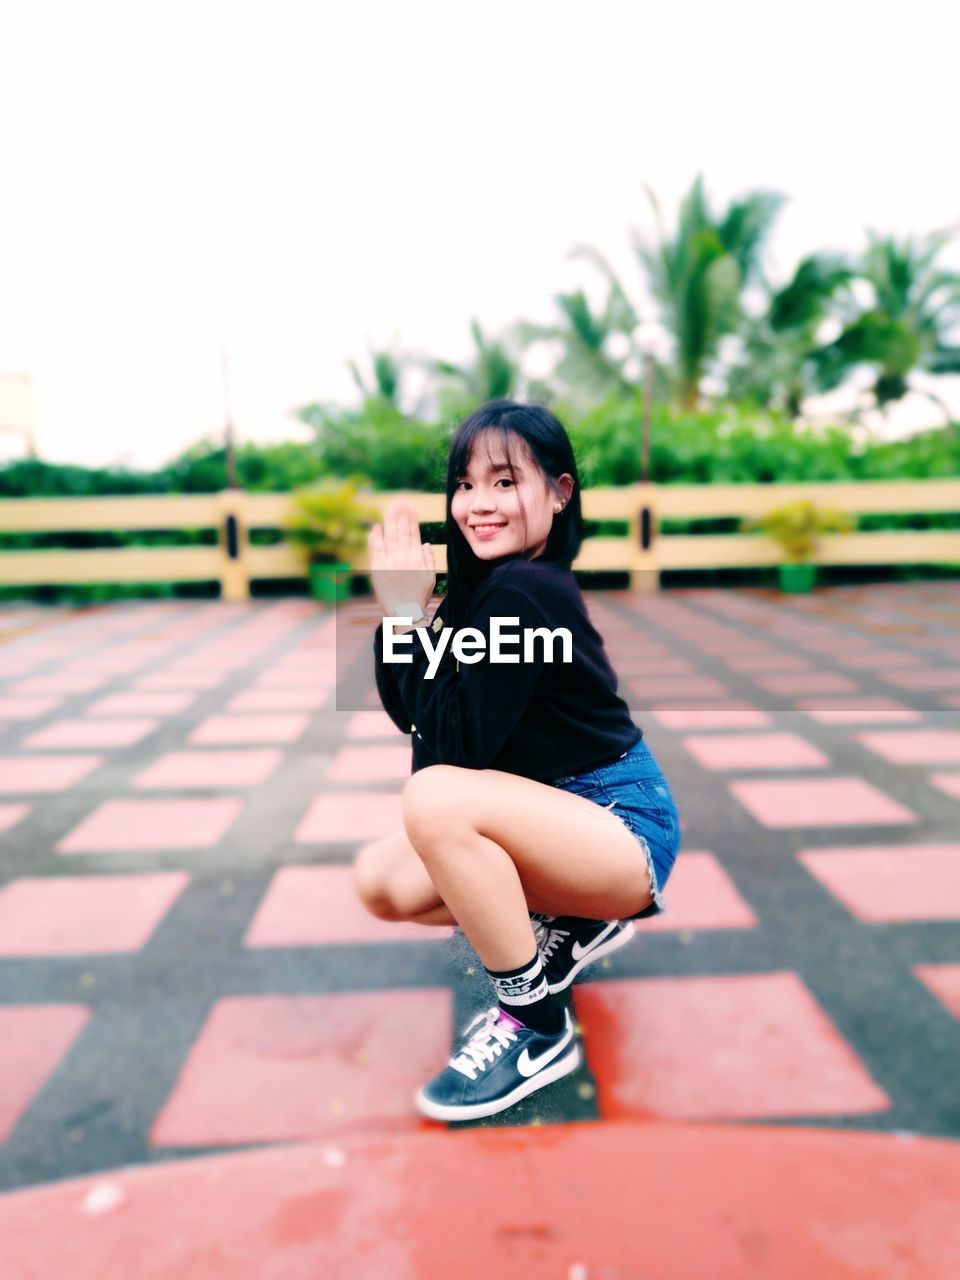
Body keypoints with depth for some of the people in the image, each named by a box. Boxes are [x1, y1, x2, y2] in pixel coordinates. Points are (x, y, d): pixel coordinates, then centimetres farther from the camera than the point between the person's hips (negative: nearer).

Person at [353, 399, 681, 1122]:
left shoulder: (523, 590, -23)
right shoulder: (488, 583, 3)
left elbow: (459, 744, -24)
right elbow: (409, 714, 4)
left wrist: (413, 615, -22)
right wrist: (398, 612, -9)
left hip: (624, 827, -9)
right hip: (561, 816, 9)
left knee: (436, 799, -31)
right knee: (381, 881, 1)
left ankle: (537, 1028, -11)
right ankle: (569, 927, 17)